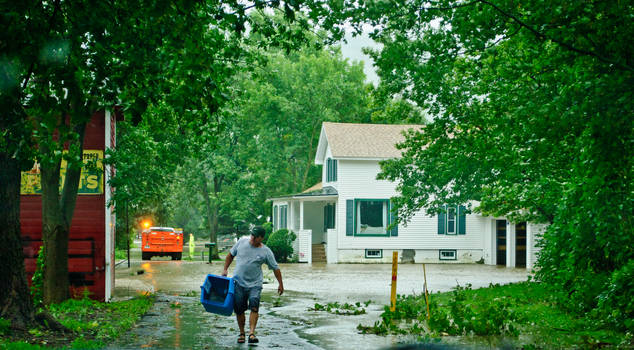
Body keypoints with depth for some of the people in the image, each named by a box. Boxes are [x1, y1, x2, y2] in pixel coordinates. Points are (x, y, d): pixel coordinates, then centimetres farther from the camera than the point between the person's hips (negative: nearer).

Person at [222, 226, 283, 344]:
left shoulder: (265, 252, -5)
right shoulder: (242, 242, 0)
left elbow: (275, 268, 3)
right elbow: (231, 255, 14)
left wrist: (280, 284, 6)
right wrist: (225, 269, 8)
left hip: (255, 284, -2)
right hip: (238, 282, 2)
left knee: (254, 306, -20)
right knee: (239, 310, 4)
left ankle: (252, 333, -24)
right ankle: (241, 333, 20)